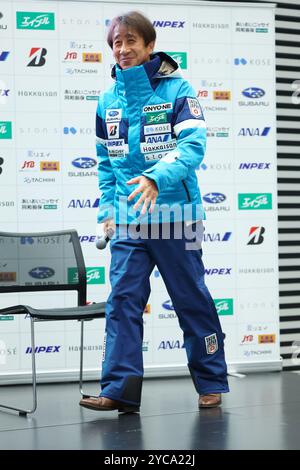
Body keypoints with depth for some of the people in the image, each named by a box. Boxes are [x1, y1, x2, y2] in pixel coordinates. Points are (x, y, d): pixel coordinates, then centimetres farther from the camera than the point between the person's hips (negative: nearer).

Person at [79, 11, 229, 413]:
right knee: (122, 300, -4)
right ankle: (120, 390, -4)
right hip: (128, 220, 4)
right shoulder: (108, 100, 9)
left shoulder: (177, 89, -5)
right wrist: (107, 209, 8)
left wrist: (157, 177, -32)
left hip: (174, 214, -4)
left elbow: (193, 144, -17)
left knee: (192, 299, 6)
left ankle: (212, 384, 19)